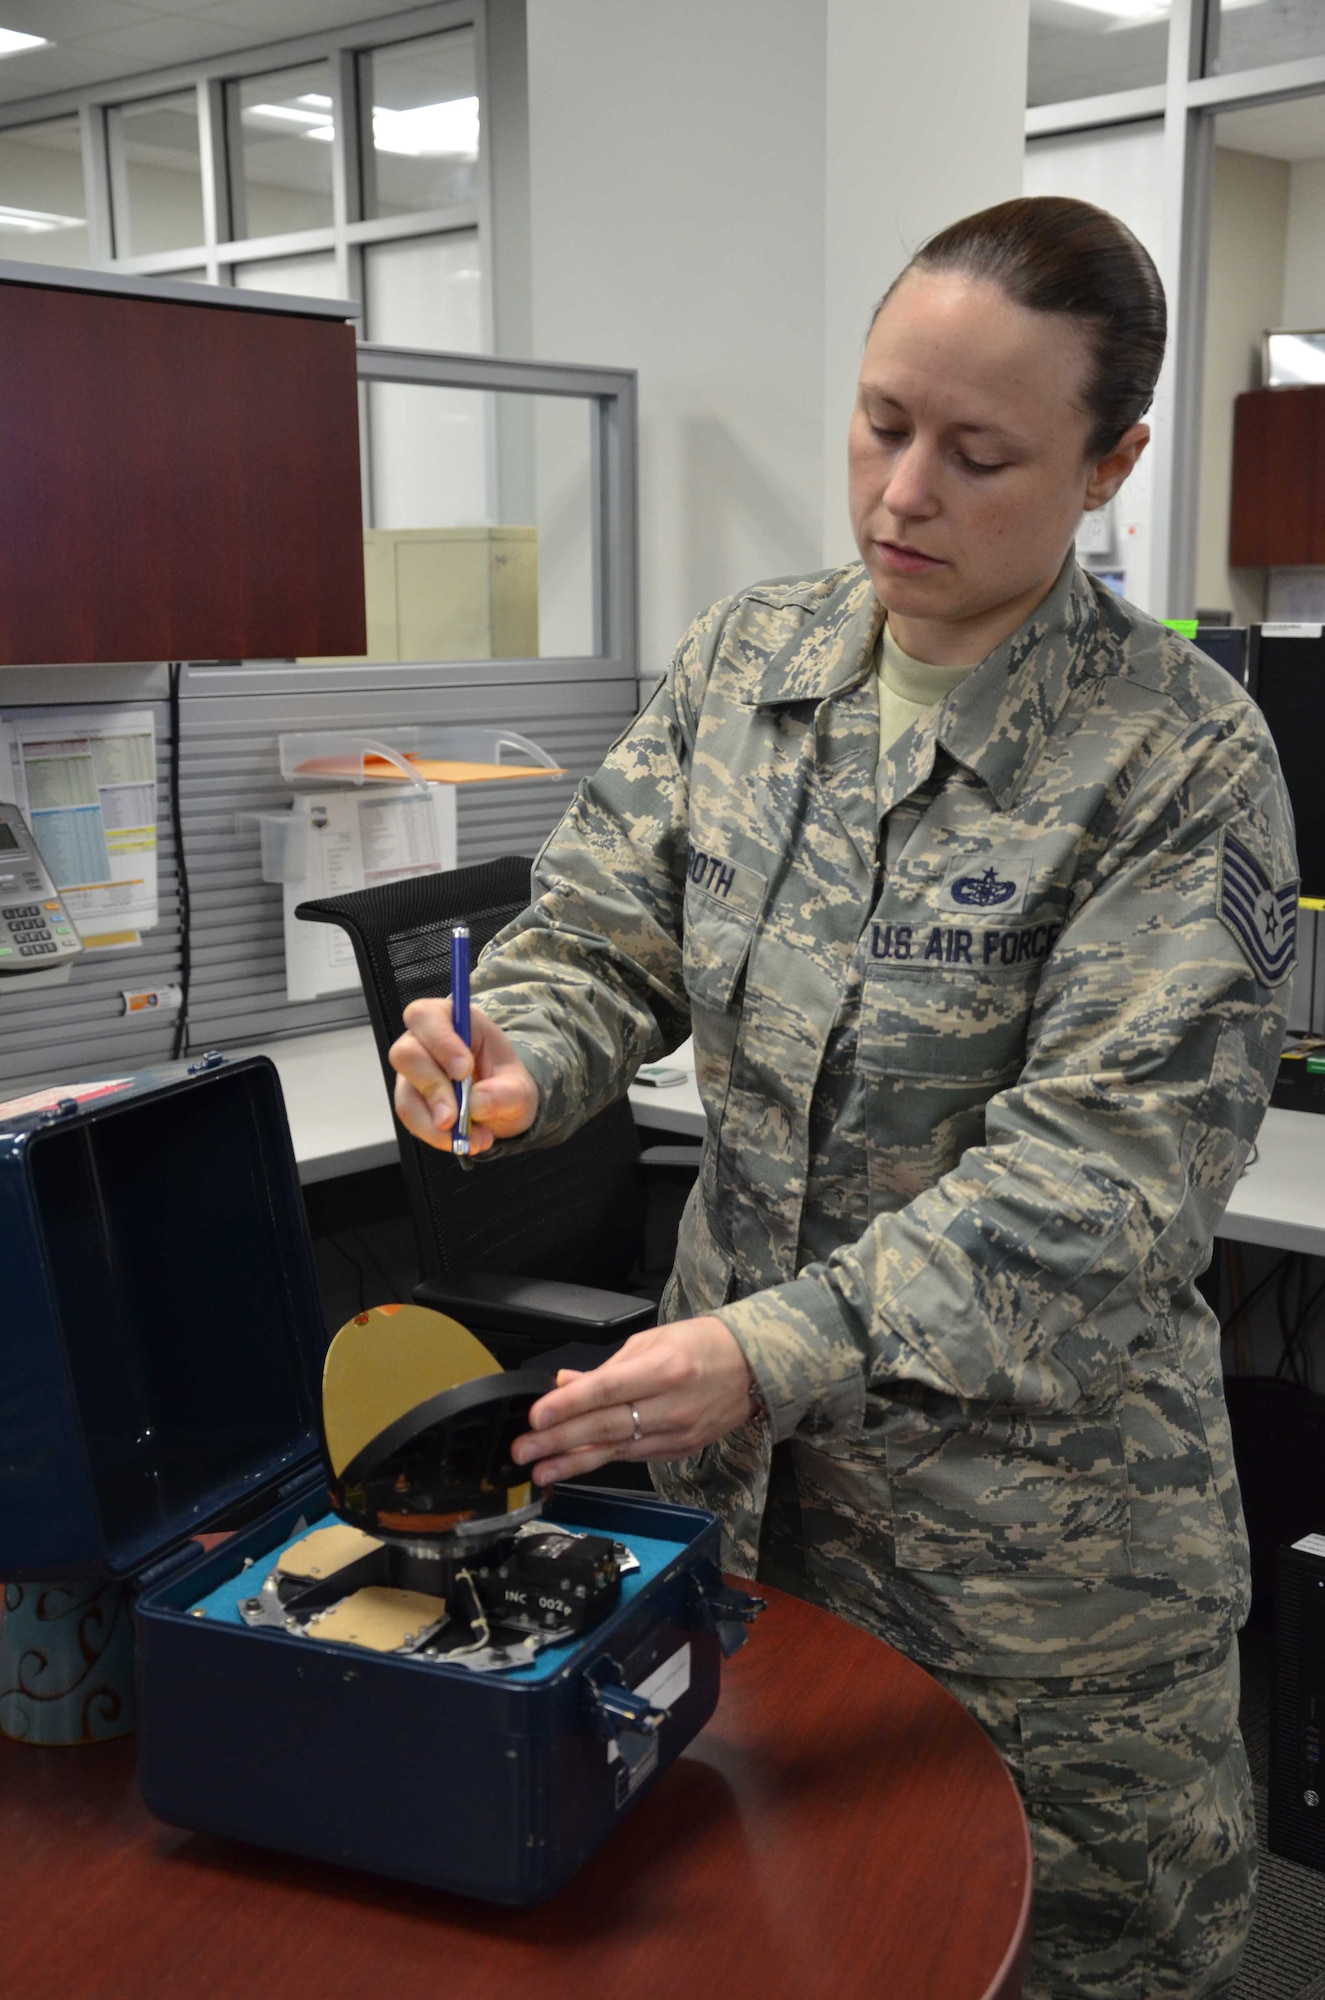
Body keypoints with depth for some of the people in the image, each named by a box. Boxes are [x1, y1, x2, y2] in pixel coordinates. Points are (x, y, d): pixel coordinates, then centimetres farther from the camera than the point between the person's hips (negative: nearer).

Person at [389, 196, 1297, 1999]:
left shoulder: (1183, 759, -17)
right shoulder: (745, 663, -1)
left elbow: (1104, 1173, -23)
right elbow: (605, 935, 2)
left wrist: (777, 1355, -32)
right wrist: (516, 1059, -22)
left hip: (1034, 1516, -4)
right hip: (732, 1463, 5)